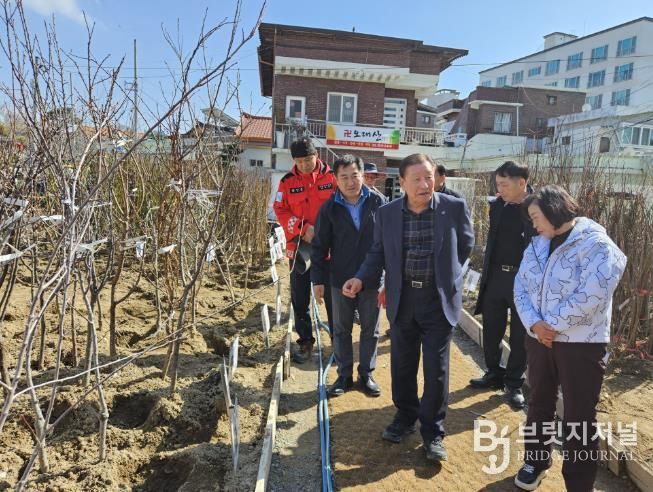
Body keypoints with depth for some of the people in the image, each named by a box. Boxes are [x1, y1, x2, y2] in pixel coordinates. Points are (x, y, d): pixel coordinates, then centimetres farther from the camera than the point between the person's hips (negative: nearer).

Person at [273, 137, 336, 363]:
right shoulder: (287, 182, 1)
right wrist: (303, 228, -15)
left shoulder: (331, 178, -3)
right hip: (299, 248, 2)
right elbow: (280, 211, -2)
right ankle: (305, 342, 24)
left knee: (332, 296, 8)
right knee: (299, 299, 9)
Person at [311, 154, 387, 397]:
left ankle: (366, 374, 30)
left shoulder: (377, 201, -6)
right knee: (341, 331, 12)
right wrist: (318, 279, -3)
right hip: (340, 280, 1)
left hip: (372, 279, 0)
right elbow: (320, 246, -1)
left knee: (370, 330, 13)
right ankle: (344, 375, 28)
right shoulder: (329, 208, -5)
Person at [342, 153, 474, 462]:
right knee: (402, 365, 15)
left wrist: (444, 274, 11)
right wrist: (361, 279, -13)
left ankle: (433, 431, 24)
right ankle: (405, 417, 37)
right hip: (402, 299, 2)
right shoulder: (386, 213, -4)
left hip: (439, 299, -2)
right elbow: (378, 253, 4)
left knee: (436, 368, 5)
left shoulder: (454, 208, -9)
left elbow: (466, 244, 7)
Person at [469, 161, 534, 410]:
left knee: (520, 335, 8)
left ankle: (514, 384, 23)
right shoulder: (497, 206, 4)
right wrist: (486, 273, 10)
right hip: (496, 276, 5)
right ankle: (494, 374, 31)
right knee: (491, 331, 13)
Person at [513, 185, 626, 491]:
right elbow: (521, 286, 1)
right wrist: (534, 324, -15)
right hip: (538, 339, 6)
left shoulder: (597, 246, -14)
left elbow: (588, 298, -23)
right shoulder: (537, 244, 7)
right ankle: (536, 461, 42)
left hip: (581, 345, -6)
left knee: (579, 418, 7)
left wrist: (550, 325, -15)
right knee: (539, 404, 20)